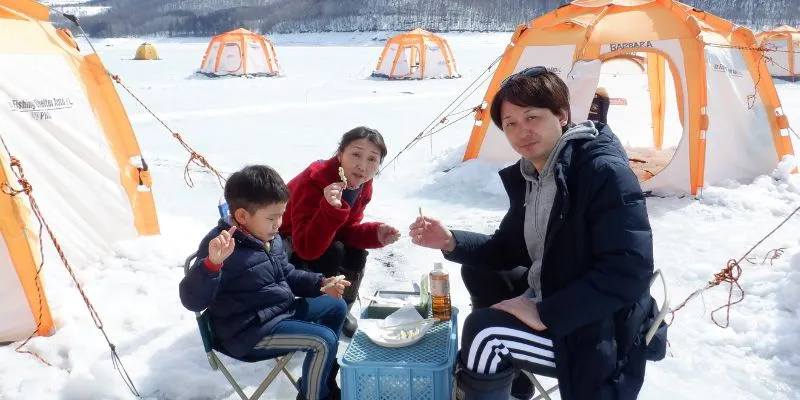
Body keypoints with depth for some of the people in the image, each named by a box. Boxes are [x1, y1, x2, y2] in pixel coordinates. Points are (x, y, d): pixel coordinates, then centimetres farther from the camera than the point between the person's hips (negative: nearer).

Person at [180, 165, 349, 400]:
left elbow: (287, 275, 17)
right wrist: (212, 263, -49)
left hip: (283, 310, 10)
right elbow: (192, 301, -32)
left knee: (336, 307, 17)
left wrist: (320, 284, 2)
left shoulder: (270, 238, 2)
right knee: (324, 340, -21)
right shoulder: (222, 248, -25)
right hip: (249, 331, -10)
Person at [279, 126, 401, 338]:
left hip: (322, 241, 7)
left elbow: (346, 229, -5)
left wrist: (375, 233, -25)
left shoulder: (362, 185, -13)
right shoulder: (314, 182, -36)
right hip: (284, 245, -7)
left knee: (356, 255, -14)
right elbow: (306, 248, -42)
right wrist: (330, 208, -55)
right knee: (334, 253, -29)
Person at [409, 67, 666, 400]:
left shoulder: (605, 173, -24)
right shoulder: (529, 175, 2)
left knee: (484, 332, -24)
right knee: (479, 272, 17)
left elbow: (629, 271, -29)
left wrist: (546, 315, -28)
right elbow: (508, 249, 11)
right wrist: (452, 242, -6)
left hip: (599, 337, -9)